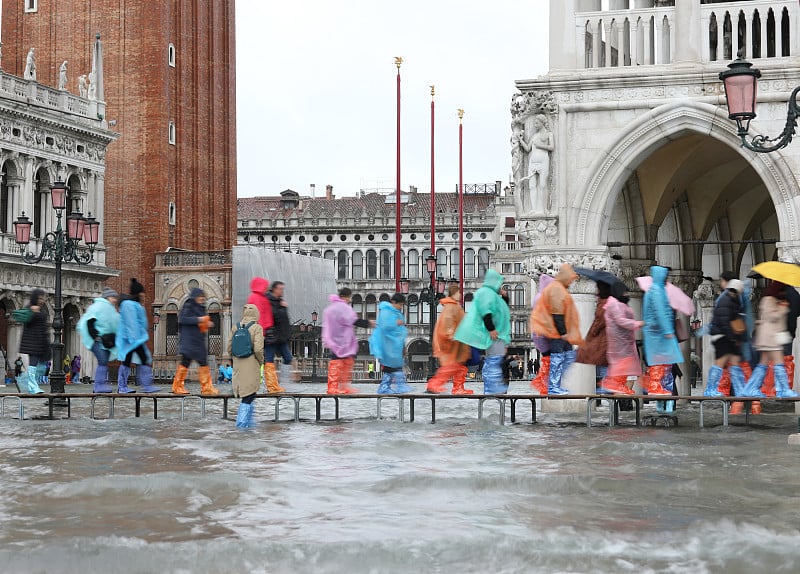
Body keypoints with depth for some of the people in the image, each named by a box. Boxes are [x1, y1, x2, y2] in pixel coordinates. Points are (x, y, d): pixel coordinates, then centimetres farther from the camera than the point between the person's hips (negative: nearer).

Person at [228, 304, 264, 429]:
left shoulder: (236, 327, 4)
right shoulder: (257, 328, -10)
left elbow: (229, 348, 4)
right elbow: (258, 349, -17)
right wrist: (261, 361, 1)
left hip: (238, 367, 5)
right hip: (251, 367, -5)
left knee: (249, 397, 17)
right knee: (248, 398, 1)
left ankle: (248, 423, 21)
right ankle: (242, 423, -2)